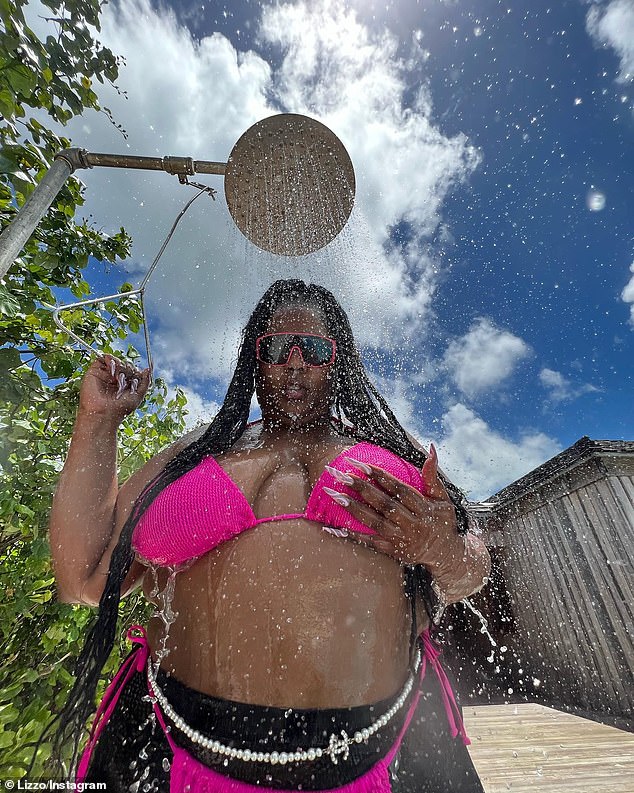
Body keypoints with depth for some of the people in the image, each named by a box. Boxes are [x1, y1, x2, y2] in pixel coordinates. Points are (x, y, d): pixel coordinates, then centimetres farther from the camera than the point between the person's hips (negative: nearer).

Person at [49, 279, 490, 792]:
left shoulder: (390, 449, 2)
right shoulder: (199, 452, 4)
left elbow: (472, 572, 7)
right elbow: (84, 577, 1)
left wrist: (443, 551, -18)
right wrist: (98, 421, -1)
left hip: (380, 750, 1)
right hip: (187, 748, 1)